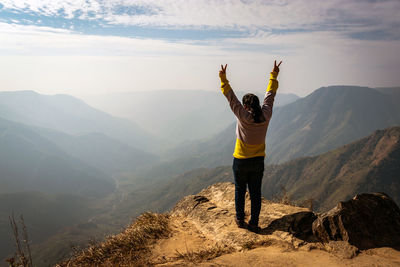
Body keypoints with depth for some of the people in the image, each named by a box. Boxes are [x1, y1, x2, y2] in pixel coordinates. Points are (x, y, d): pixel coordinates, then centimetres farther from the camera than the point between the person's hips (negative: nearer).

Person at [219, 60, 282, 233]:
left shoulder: (243, 116, -18)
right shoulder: (266, 116, -8)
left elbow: (231, 97, -15)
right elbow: (270, 95, 4)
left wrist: (223, 78, -11)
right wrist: (274, 74, 15)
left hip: (241, 161, -3)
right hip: (258, 161, 3)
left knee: (240, 190, 14)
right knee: (256, 193, 10)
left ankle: (240, 220, 26)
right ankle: (254, 224, 16)